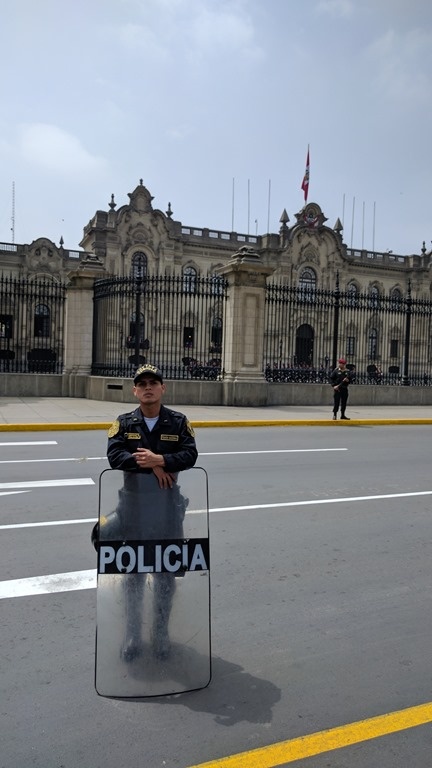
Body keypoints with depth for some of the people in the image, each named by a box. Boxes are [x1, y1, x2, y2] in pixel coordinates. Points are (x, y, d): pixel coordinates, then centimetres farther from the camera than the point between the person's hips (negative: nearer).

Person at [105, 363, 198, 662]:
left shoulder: (179, 421, -1)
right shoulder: (124, 423, 0)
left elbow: (190, 455, -12)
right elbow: (114, 455, -14)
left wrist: (159, 459, -26)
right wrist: (152, 467, -22)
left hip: (168, 503, 0)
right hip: (133, 503, 0)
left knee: (167, 572, 11)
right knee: (134, 571, 12)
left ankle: (161, 632, 28)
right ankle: (133, 634, 26)